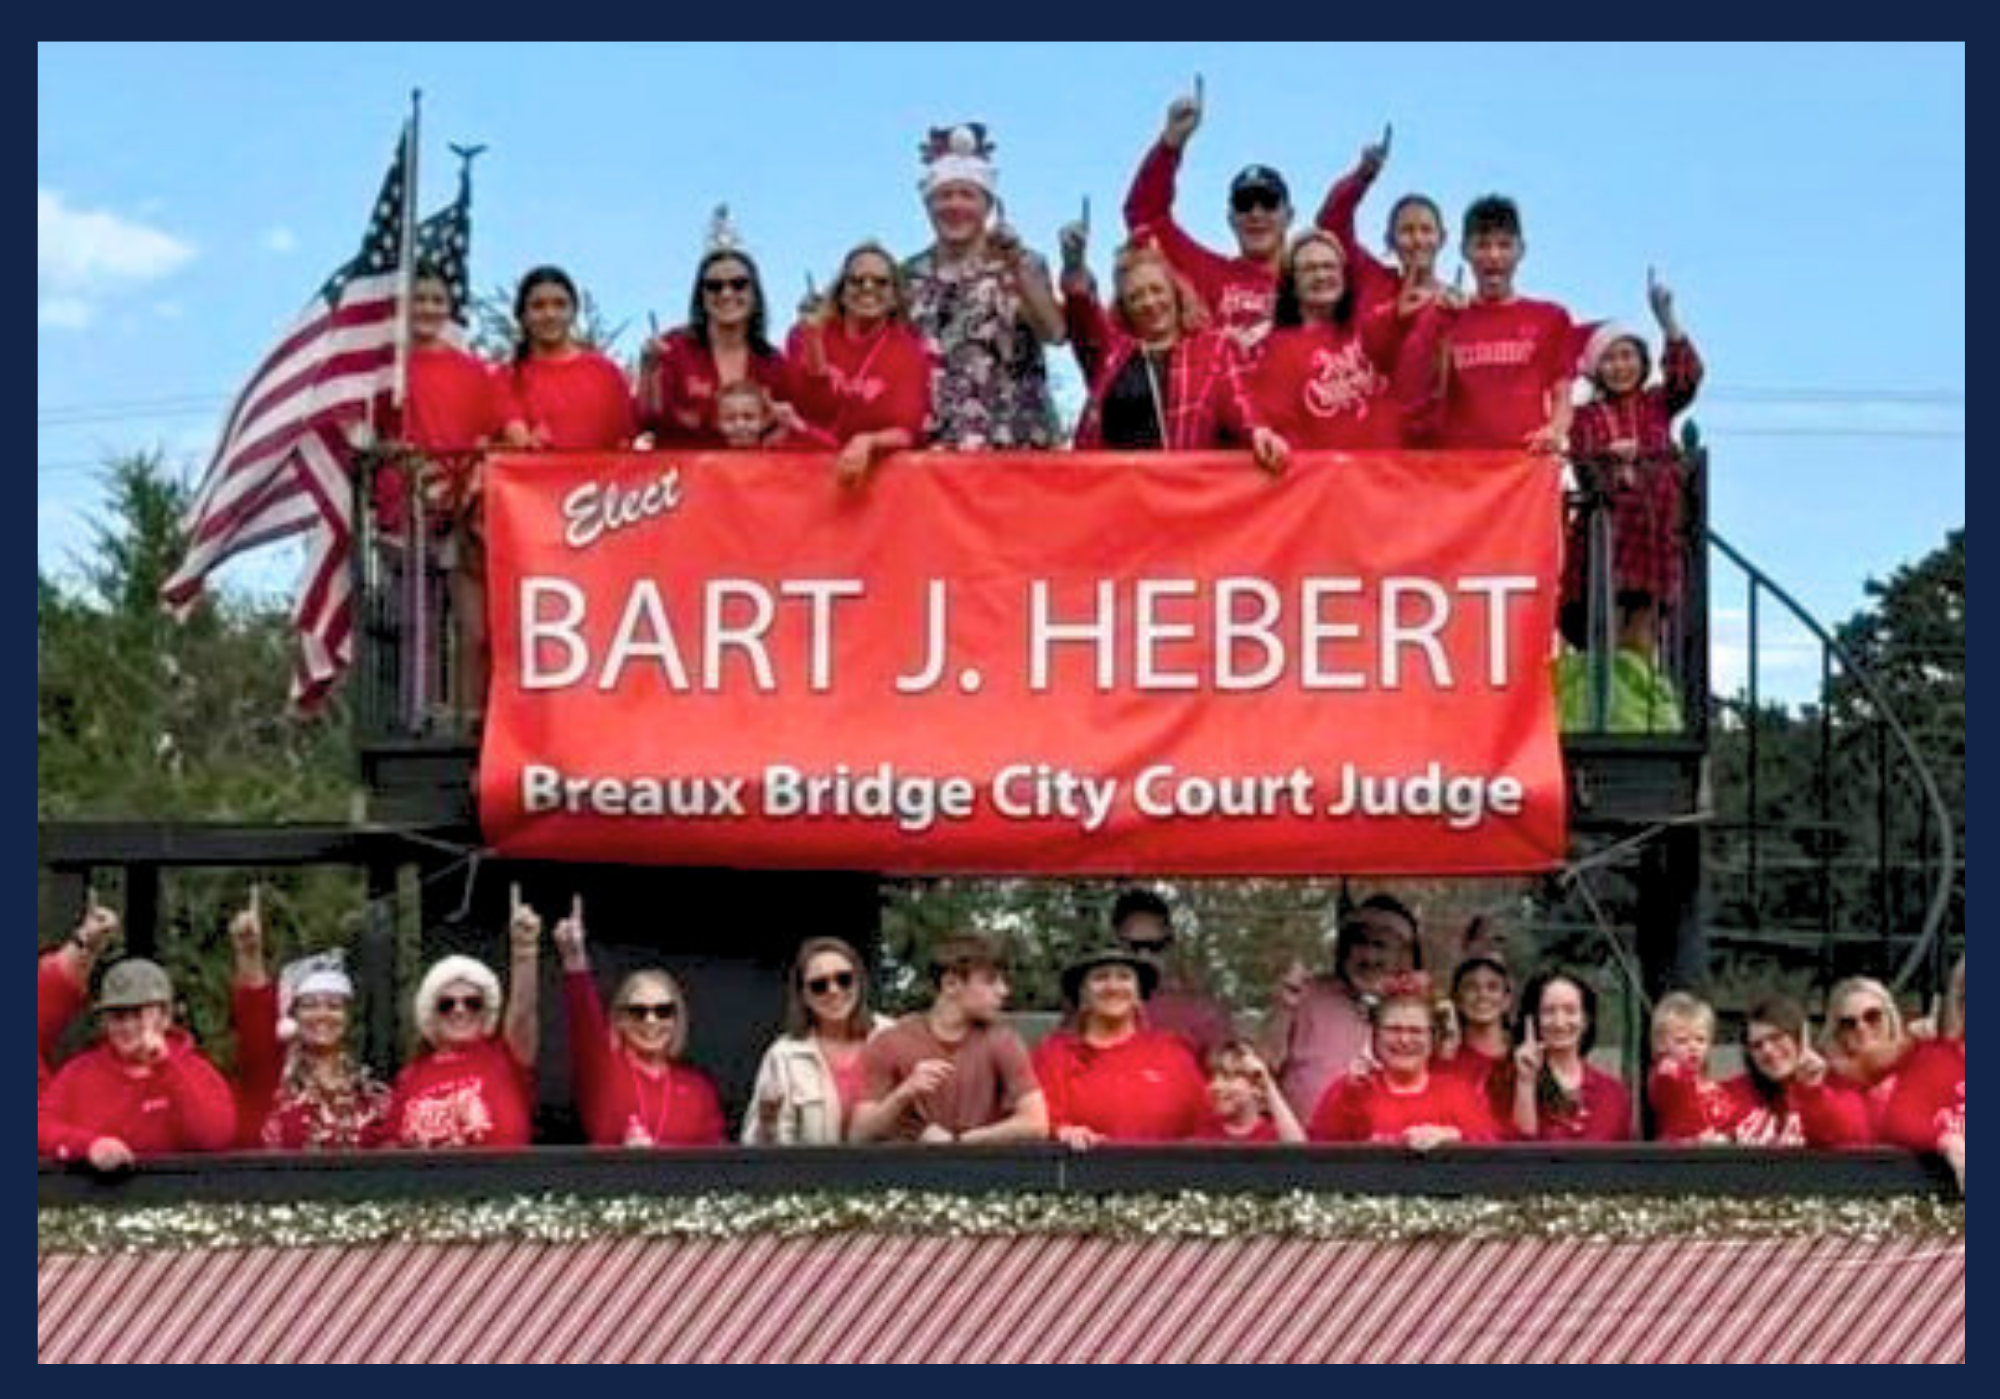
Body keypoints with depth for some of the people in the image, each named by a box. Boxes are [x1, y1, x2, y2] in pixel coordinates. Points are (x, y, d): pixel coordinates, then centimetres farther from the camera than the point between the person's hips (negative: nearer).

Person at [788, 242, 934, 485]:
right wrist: (812, 344, -17)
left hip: (881, 469, 0)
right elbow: (816, 413, -6)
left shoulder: (911, 350, 1)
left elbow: (906, 433, -7)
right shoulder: (806, 334, 4)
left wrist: (869, 443, -28)